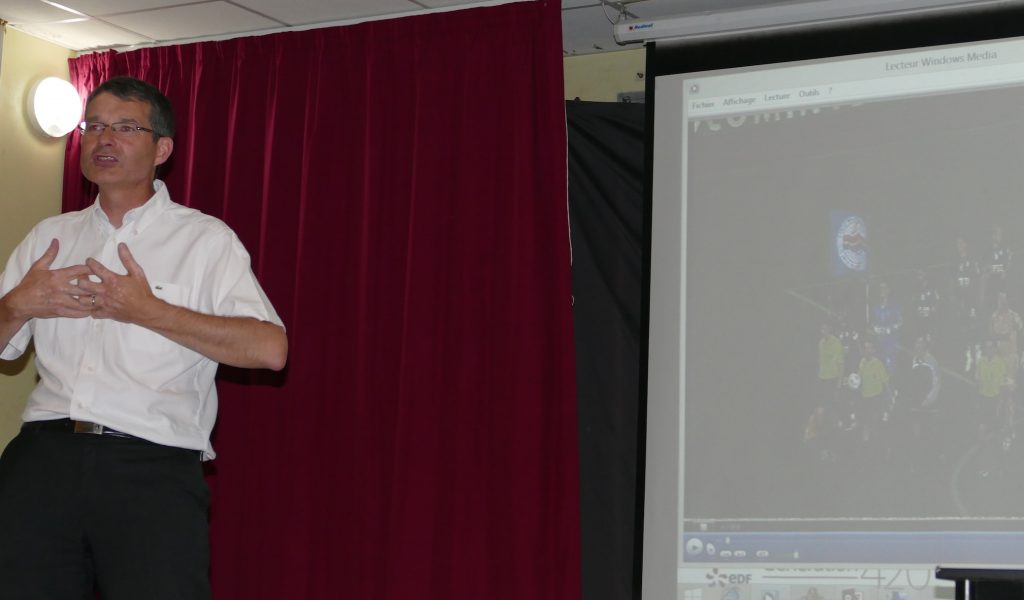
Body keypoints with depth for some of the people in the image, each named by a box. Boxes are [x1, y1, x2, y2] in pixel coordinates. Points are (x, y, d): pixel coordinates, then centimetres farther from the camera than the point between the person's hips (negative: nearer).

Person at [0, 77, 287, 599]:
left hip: (153, 467, -4)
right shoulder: (47, 237, 17)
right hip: (43, 457, 4)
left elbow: (269, 349, -11)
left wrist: (148, 312, -10)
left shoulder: (206, 239, 3)